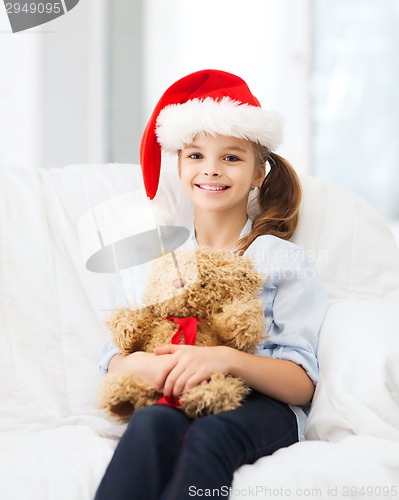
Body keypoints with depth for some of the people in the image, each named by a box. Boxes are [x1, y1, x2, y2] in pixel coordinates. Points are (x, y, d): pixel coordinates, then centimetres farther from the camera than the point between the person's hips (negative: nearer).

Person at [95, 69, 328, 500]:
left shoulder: (282, 260, 7)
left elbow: (302, 383, -4)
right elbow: (113, 358, 11)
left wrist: (227, 358, -23)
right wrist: (137, 364, -15)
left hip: (259, 405, -2)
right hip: (172, 401, 2)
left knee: (209, 437, -38)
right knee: (152, 424, -36)